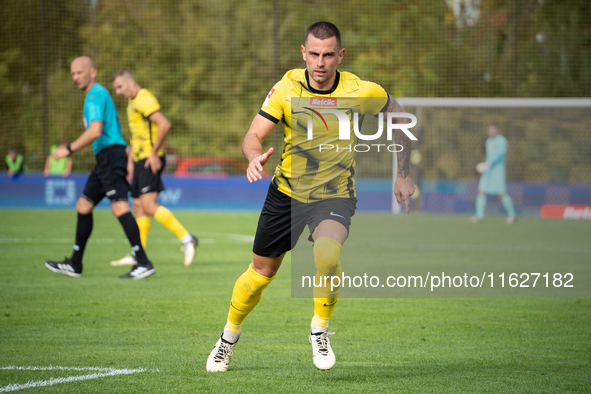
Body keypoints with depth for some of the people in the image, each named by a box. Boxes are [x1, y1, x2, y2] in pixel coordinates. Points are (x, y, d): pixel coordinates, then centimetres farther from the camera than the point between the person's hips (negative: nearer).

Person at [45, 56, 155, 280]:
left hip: (111, 154, -11)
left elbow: (95, 131, -21)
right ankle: (74, 265, 19)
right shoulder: (97, 94, 22)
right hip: (105, 159, 11)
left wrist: (69, 150, -15)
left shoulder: (96, 95, -11)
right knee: (83, 206, 13)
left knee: (119, 207, -18)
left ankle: (144, 263, -23)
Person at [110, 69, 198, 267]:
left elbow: (164, 124, -24)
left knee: (149, 205, -18)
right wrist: (130, 161, 24)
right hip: (139, 160, 10)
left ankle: (186, 238, -17)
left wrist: (154, 153, -21)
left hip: (150, 160, -10)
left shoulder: (144, 99, -12)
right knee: (138, 206, 10)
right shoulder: (132, 102, 20)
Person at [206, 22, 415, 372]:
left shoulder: (362, 92, -15)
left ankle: (320, 331, -9)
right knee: (261, 273, 10)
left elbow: (397, 114, 3)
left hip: (335, 194, -2)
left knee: (328, 252, -32)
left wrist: (403, 175, 4)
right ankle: (230, 336, 37)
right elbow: (254, 135, -16)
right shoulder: (286, 88, -14)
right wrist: (255, 156, -40)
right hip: (287, 190, 2)